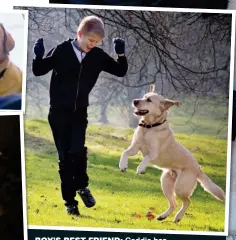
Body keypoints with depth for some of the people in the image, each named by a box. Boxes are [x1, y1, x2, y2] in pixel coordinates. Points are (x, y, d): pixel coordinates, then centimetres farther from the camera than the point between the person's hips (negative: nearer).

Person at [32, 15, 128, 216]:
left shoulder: (98, 56, -3)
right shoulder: (61, 50, -10)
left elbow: (120, 71, 5)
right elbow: (39, 71, -3)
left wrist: (121, 54, -13)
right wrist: (38, 55, -23)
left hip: (80, 113, 2)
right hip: (58, 113, -2)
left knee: (77, 151, -16)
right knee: (65, 157, 0)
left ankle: (82, 186, 12)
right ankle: (69, 201, 11)